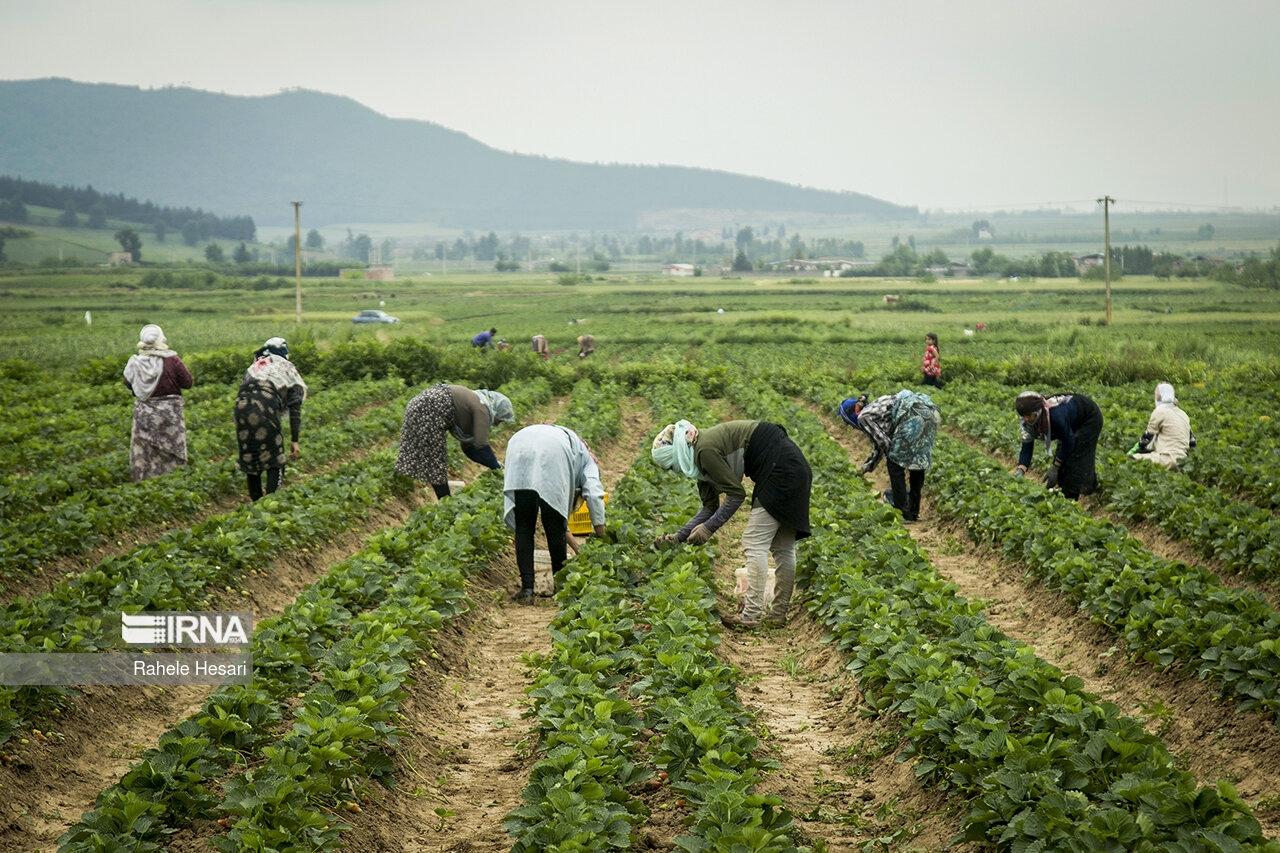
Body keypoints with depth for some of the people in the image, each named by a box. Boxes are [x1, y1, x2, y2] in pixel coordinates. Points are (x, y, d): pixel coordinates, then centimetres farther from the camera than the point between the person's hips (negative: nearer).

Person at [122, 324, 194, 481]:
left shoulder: (135, 362, -9)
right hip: (169, 412, -2)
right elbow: (188, 382, -9)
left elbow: (128, 384, 6)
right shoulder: (171, 360, -16)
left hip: (144, 413, 2)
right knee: (172, 454, 8)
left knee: (142, 452, 12)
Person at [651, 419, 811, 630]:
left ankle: (751, 615, -10)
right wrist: (678, 537, 14)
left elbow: (736, 494, -14)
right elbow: (710, 507, 17)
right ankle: (778, 612, 19)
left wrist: (709, 527, -9)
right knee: (782, 547, 13)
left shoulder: (706, 450, -17)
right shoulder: (701, 453, 13)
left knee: (755, 543, -9)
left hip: (780, 468, -10)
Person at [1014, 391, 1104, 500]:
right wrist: (1020, 470, -37)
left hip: (1090, 418, -7)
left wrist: (1054, 469, -28)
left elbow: (1068, 442, -32)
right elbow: (1026, 449, -20)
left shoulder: (1055, 414, -43)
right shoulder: (1028, 422, -22)